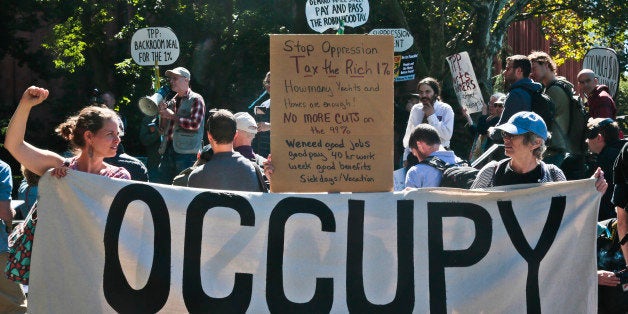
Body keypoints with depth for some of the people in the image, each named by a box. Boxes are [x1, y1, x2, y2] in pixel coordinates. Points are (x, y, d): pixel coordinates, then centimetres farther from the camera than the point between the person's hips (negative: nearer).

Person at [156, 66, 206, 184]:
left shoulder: (196, 99, -1)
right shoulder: (172, 102, 18)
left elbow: (195, 124, -16)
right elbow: (162, 130, 21)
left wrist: (173, 116, -10)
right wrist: (163, 114, 2)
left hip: (187, 153, -7)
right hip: (168, 151, 7)